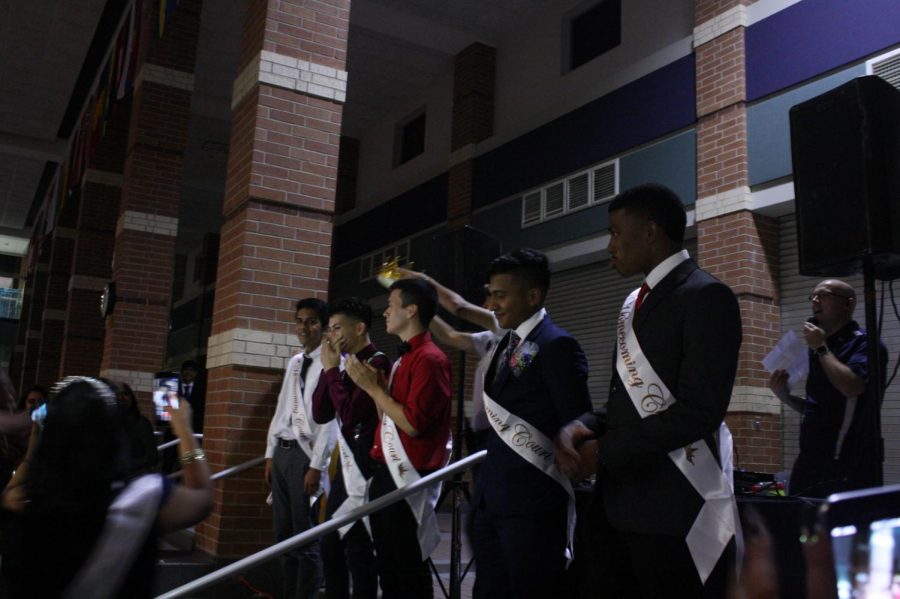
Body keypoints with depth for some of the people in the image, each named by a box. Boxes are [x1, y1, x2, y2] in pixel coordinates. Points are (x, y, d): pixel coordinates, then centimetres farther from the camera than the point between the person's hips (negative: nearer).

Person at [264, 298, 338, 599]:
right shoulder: (294, 362, 14)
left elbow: (331, 417, -14)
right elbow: (281, 410, 16)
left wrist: (316, 465, -17)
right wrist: (270, 454, 12)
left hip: (306, 452, -8)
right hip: (282, 450, 8)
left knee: (307, 536, -1)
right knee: (284, 533, 15)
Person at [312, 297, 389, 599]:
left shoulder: (377, 362, -13)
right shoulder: (347, 365, 14)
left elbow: (350, 413, -21)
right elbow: (320, 414, 11)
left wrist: (331, 369, -11)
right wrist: (329, 368, 2)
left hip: (365, 463, -9)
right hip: (345, 462, 9)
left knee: (357, 547, -3)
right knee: (330, 543, 15)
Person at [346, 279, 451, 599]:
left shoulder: (430, 359, -14)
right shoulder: (403, 360, 15)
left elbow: (413, 424, -20)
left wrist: (372, 387, -13)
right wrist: (372, 383, 5)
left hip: (409, 477, -9)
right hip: (385, 473, 9)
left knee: (409, 570, 0)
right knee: (387, 567, 16)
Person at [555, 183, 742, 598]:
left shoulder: (706, 297, -11)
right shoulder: (635, 302, 16)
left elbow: (700, 410, -18)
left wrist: (605, 450, -14)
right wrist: (583, 426, -2)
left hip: (675, 509, -8)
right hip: (619, 502, 8)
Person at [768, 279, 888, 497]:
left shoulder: (865, 343, -5)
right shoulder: (819, 352, 17)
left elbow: (852, 387, -23)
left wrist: (821, 347, -10)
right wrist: (786, 396, 5)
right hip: (812, 461, 7)